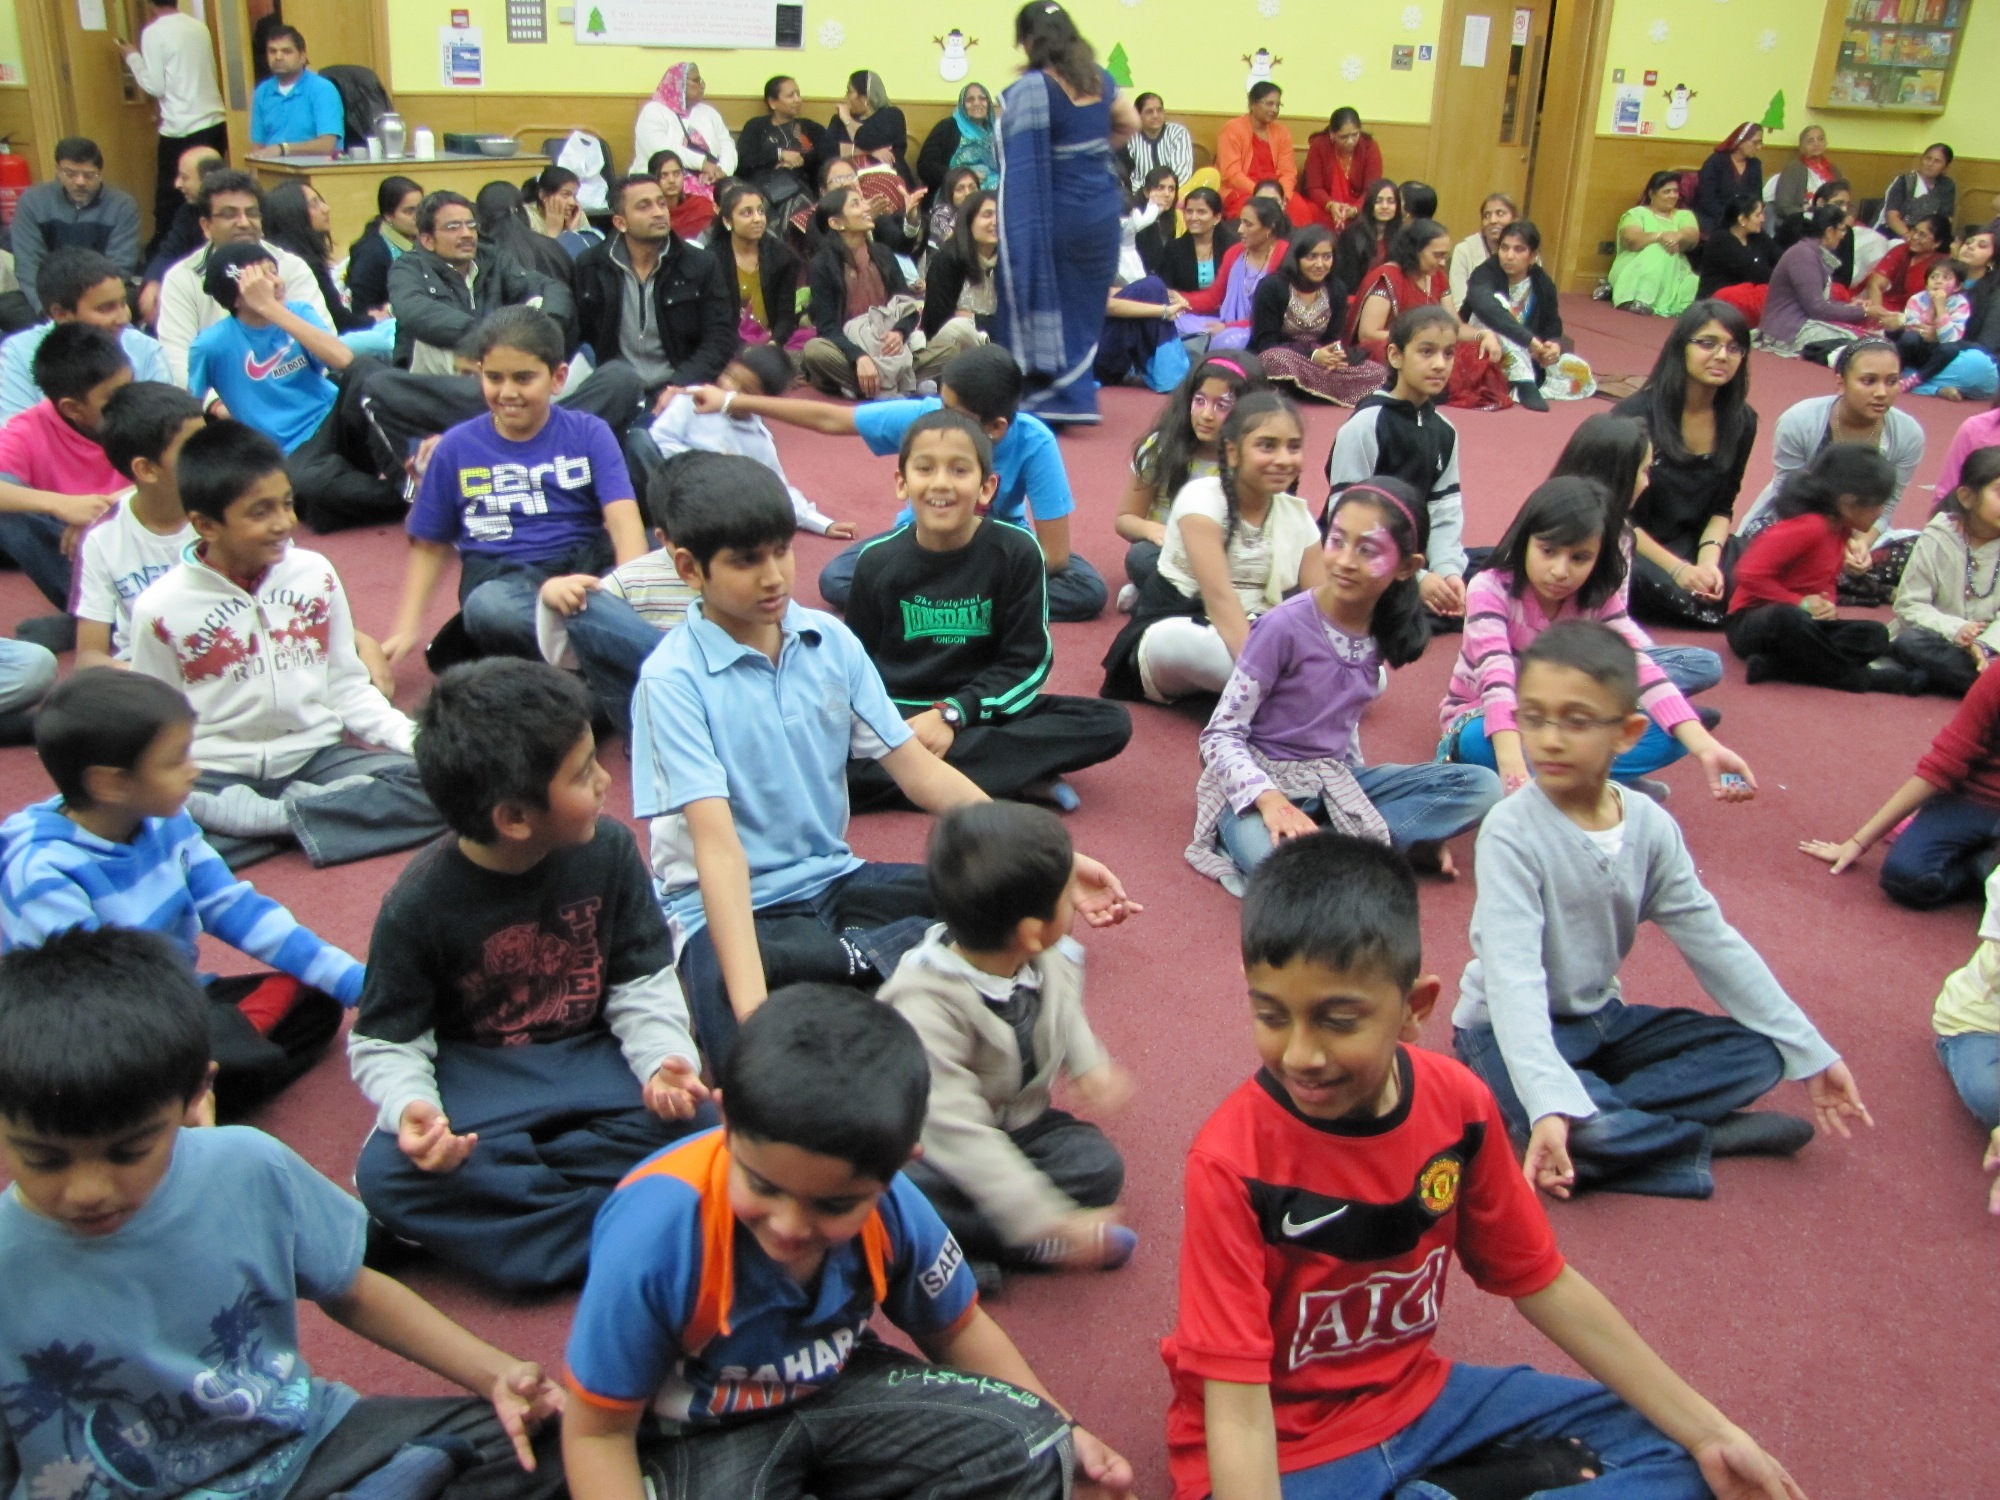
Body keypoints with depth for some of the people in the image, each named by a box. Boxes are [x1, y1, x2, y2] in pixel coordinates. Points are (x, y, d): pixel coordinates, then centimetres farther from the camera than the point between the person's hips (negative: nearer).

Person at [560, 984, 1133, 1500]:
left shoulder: (895, 1211, -20)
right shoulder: (654, 1236, -32)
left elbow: (954, 1329, 2)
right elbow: (597, 1431, -19)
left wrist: (1060, 1432, -2)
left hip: (839, 1387, 4)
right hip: (699, 1432, -3)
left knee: (1032, 1447, -11)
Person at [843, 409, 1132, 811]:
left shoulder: (1016, 551, -7)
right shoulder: (877, 560, -2)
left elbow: (1028, 662, -6)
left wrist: (952, 714, -18)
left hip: (982, 710, 0)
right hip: (894, 717, 0)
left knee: (1111, 723, -20)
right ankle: (1017, 775, -27)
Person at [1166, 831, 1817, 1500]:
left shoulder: (1458, 1104, -10)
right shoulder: (1233, 1161, -25)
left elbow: (1542, 1282, 3)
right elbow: (1237, 1411, -26)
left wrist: (1710, 1434, 3)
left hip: (1415, 1391, 6)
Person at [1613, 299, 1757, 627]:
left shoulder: (1742, 422, 1)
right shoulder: (1636, 414, -14)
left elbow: (1721, 507, 7)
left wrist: (1708, 558, -14)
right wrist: (1677, 569, -21)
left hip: (1688, 545, 6)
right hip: (1627, 547, -6)